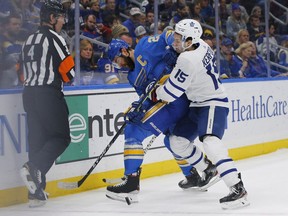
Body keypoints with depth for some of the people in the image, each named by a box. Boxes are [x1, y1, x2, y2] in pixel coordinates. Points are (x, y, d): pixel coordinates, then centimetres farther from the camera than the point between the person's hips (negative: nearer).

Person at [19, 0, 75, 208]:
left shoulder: (29, 40, 17)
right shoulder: (53, 37, -8)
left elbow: (26, 70, 17)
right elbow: (69, 70, -12)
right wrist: (61, 78, 8)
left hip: (29, 94, 8)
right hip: (48, 93, -8)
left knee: (38, 139, 8)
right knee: (61, 137, -1)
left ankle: (36, 192, 4)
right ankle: (34, 168, -21)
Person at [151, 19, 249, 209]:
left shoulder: (188, 60, -27)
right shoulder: (201, 45, -1)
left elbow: (171, 92, -20)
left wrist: (155, 94, -1)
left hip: (213, 104, -10)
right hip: (198, 105, 10)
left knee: (211, 142, -29)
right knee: (177, 140, 11)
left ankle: (238, 189, -34)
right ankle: (205, 171, 33)